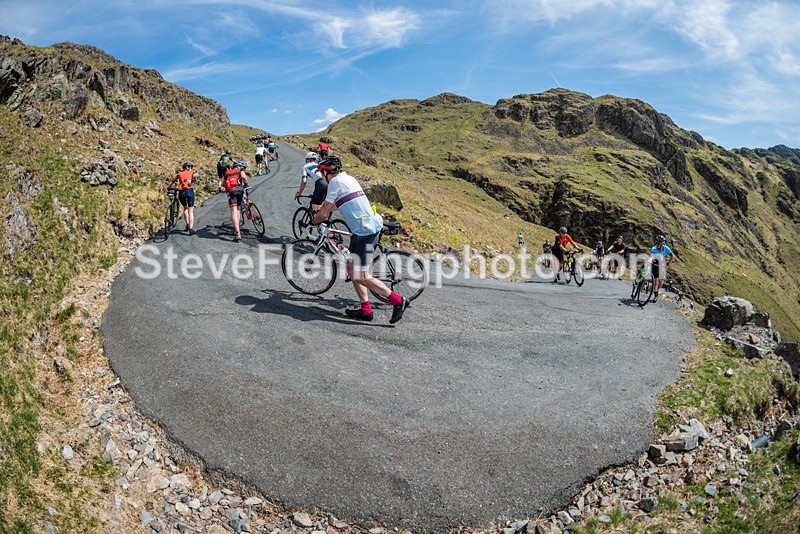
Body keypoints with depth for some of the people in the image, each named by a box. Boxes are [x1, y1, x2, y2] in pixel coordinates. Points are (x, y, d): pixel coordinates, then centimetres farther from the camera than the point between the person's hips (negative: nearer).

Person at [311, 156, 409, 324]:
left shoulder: (335, 181, -6)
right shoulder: (348, 178, 19)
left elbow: (324, 213, -4)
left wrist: (314, 220, 16)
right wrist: (321, 213, 46)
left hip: (364, 231, -10)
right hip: (372, 226, 10)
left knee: (361, 277, -6)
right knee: (352, 269, 16)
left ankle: (398, 301, -2)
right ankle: (366, 310, 18)